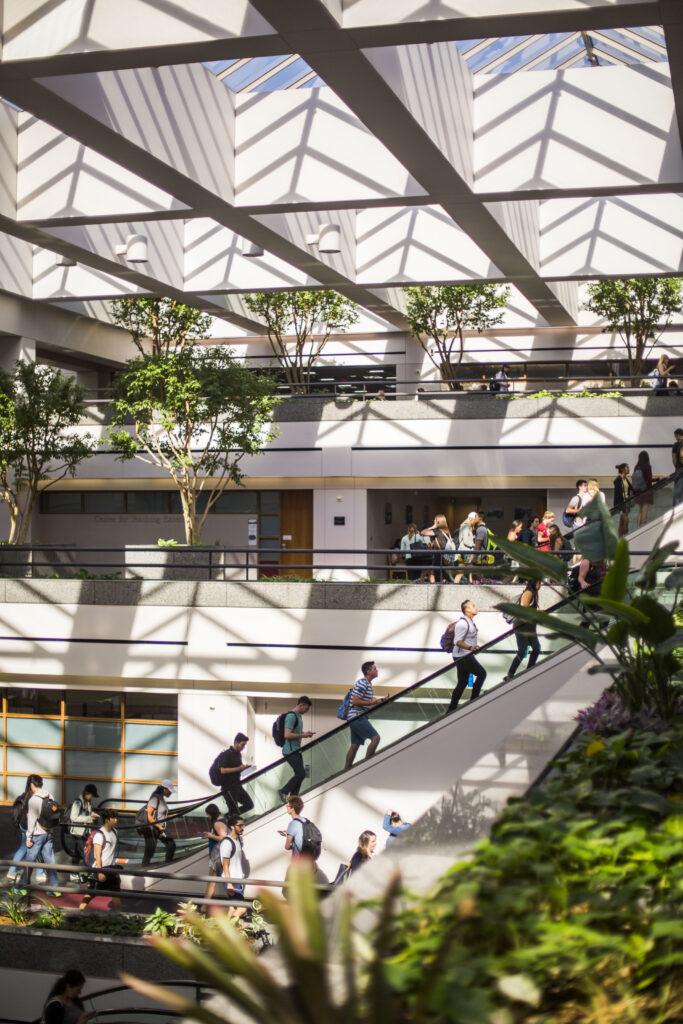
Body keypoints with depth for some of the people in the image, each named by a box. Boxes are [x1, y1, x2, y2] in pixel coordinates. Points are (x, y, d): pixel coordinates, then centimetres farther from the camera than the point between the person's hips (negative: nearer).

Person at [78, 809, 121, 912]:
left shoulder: (114, 831, 10)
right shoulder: (99, 834, -14)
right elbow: (97, 854, -18)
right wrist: (100, 872, -23)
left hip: (111, 868, 8)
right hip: (101, 868, -8)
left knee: (116, 894, 11)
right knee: (90, 894, -6)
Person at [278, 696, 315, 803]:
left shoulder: (299, 716, 16)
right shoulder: (291, 716, -16)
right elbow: (287, 735, -24)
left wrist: (305, 733, 10)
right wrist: (303, 735, -16)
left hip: (296, 750, 10)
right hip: (290, 751, -10)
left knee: (299, 775, 9)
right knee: (301, 774, -11)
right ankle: (284, 792, 1)